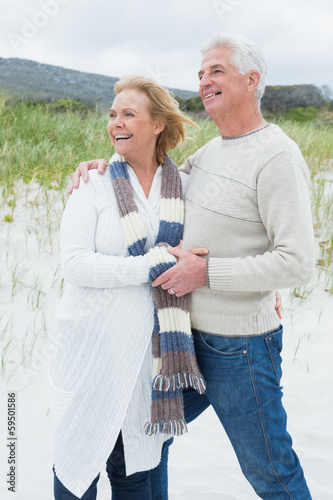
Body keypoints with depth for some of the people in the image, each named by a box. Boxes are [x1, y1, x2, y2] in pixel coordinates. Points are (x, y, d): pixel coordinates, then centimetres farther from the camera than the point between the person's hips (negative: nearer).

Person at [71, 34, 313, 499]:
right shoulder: (213, 150, 9)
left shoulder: (277, 156, -17)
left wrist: (206, 271, -21)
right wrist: (107, 165, 8)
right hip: (188, 334, 8)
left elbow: (297, 263, -23)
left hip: (239, 346, -8)